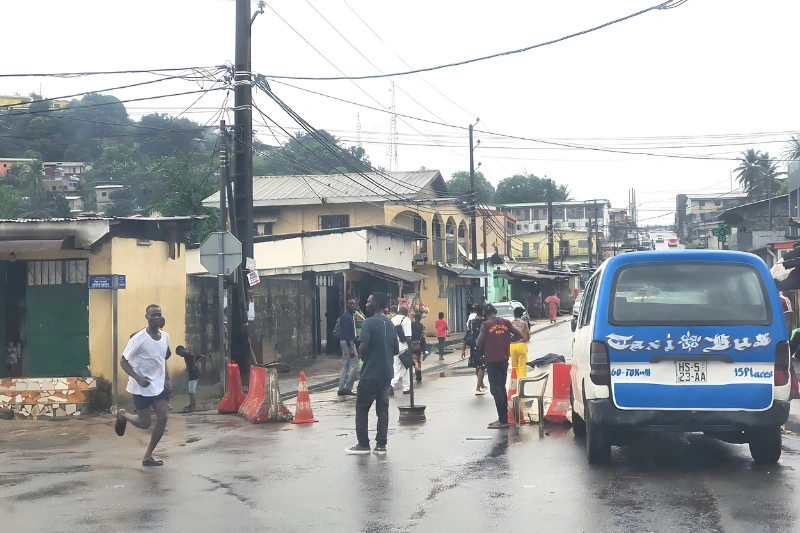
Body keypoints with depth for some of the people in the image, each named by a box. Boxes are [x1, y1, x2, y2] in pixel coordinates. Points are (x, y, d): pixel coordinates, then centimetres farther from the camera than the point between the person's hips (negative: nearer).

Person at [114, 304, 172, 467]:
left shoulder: (165, 337, 1)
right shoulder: (139, 339, -19)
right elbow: (123, 361, -14)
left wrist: (168, 378, 5)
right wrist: (138, 378, -26)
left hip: (159, 385, 6)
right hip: (142, 388, -5)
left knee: (163, 419, -5)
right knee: (145, 423, 2)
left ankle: (148, 456, 8)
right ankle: (123, 415, 36)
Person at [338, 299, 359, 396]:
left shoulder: (350, 316, 15)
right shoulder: (346, 317, -15)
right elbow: (346, 333, -21)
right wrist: (350, 348, -24)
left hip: (348, 342, 10)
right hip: (348, 342, -10)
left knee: (345, 366, 10)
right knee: (354, 365, -8)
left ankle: (341, 389, 12)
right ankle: (348, 388, -6)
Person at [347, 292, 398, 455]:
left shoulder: (369, 323, -14)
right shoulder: (390, 324, 10)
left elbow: (363, 348, -20)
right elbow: (396, 349, 15)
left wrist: (364, 358, 0)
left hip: (370, 374, -7)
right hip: (386, 374, 7)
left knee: (362, 408, 4)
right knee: (382, 408, 8)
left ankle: (363, 445, 5)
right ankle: (381, 445, 6)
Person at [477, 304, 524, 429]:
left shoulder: (485, 325, -11)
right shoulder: (506, 322, 4)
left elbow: (479, 343, -9)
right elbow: (519, 334, 7)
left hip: (492, 360, -6)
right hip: (504, 359, 6)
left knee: (495, 389, -3)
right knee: (501, 388, 15)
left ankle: (503, 420, -5)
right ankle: (504, 418, 18)